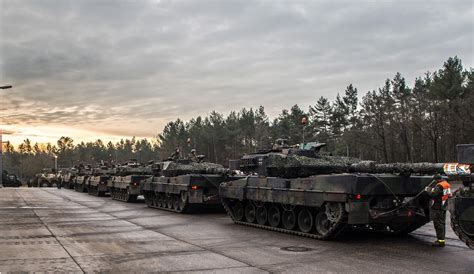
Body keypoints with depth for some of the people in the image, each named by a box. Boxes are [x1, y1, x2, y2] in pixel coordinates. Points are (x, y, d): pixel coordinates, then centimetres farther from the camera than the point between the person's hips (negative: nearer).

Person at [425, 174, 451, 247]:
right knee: (442, 223, 16)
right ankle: (442, 239, 23)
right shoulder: (447, 184, 12)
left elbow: (433, 194, -27)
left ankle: (440, 240, -5)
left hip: (438, 207, -10)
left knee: (438, 223, -5)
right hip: (444, 207, 10)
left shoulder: (439, 186, -19)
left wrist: (428, 189, -8)